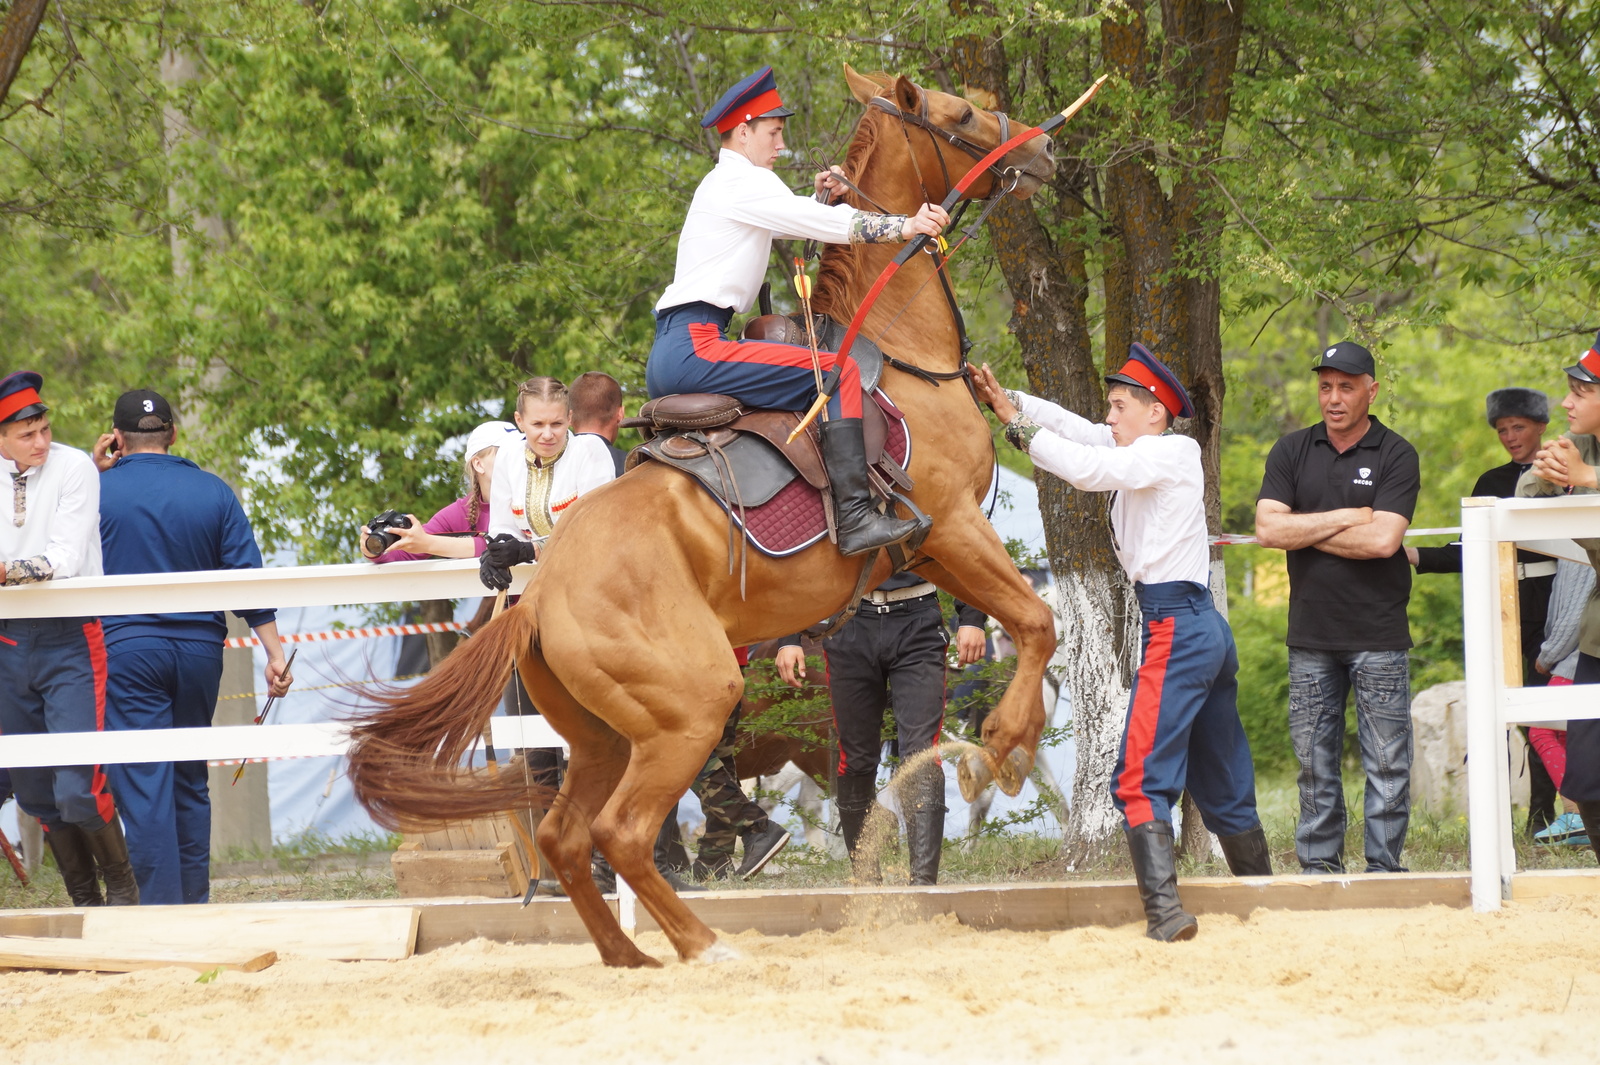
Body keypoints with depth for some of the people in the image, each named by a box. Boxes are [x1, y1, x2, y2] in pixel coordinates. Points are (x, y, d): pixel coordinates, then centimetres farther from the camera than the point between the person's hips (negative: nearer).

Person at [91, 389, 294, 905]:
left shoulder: (100, 490, -4)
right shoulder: (214, 491, 5)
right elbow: (248, 576, 2)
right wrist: (274, 652, 4)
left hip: (127, 649, -4)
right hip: (200, 649, 4)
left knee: (143, 784, -5)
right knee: (190, 780, 16)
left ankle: (161, 907, -11)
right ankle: (195, 900, 21)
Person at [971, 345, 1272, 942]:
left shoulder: (1169, 452, -6)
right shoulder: (1146, 454, 19)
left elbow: (1088, 468, -17)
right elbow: (1076, 429, 14)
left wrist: (1018, 426, -10)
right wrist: (1007, 401, 4)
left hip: (1175, 629, -10)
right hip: (1207, 626, 10)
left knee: (1141, 777, -16)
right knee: (1220, 786, 16)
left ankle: (1165, 913, -26)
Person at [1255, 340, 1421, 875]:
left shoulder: (1396, 456, -1)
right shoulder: (1292, 452, 8)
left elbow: (1382, 539, -13)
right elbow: (1268, 529, -4)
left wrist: (1304, 531, -5)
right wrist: (1346, 519, -7)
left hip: (1378, 635, -3)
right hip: (1310, 632, 3)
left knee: (1387, 763, -3)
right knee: (1315, 761, 6)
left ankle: (1384, 866, 3)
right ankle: (1319, 867, 12)